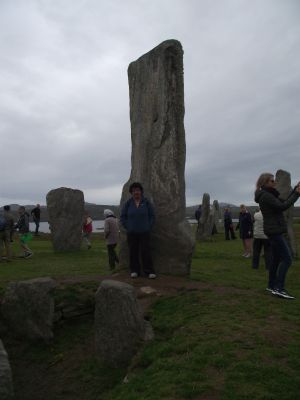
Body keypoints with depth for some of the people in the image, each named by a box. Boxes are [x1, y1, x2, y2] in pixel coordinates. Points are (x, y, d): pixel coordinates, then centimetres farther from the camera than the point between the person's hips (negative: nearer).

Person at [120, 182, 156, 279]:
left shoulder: (146, 202, 2)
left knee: (145, 251, -4)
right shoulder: (128, 203, 3)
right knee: (133, 252, 4)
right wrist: (127, 227, 2)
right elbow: (122, 216, 9)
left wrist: (149, 227, 0)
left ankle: (149, 271, 4)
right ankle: (134, 271, 16)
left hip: (144, 232, -1)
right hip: (131, 233, 1)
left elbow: (152, 216, 7)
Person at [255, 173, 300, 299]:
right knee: (287, 259, -10)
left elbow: (284, 202, 16)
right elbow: (283, 207, -20)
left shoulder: (269, 195, 16)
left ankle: (271, 286, 22)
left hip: (274, 231, 10)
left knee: (276, 259, 14)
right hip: (274, 231, -10)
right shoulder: (265, 196, -15)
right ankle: (279, 289, -9)